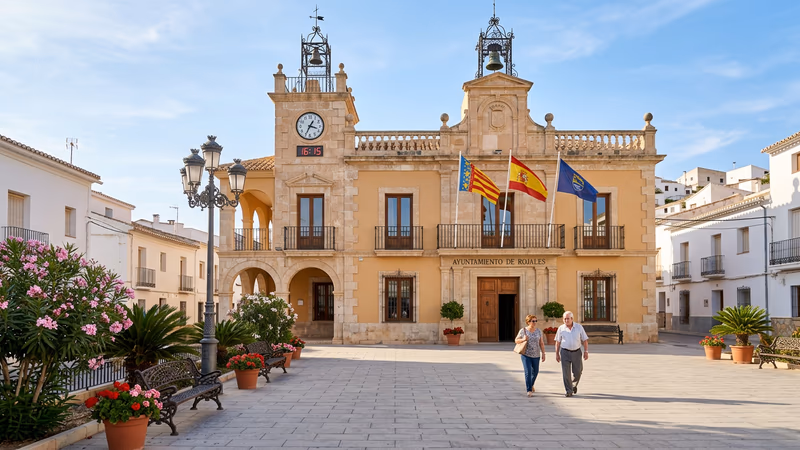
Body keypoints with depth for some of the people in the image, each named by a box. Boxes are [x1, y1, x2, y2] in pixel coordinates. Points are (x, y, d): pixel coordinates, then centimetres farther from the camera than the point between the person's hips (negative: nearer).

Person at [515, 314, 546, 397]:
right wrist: (523, 339, -22)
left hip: (536, 355, 4)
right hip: (526, 354, -3)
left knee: (535, 372, 15)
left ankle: (529, 385, 42)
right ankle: (529, 391, -7)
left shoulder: (538, 331, -1)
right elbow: (516, 340, -3)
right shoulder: (523, 330, -8)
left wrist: (543, 354, -3)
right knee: (528, 372, -13)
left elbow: (541, 343, 3)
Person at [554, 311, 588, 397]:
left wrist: (586, 351, -6)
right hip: (565, 352, -1)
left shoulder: (579, 327, -3)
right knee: (566, 373, -7)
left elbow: (585, 340, 1)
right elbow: (558, 342, 5)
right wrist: (557, 354, 4)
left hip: (576, 352, 1)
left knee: (577, 372, 6)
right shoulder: (561, 328, -2)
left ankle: (574, 384, 36)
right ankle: (569, 391, 0)